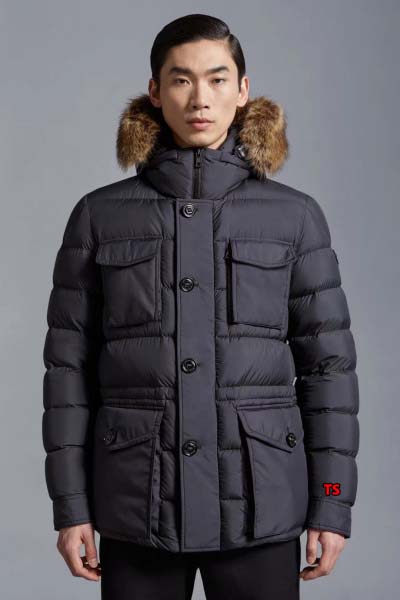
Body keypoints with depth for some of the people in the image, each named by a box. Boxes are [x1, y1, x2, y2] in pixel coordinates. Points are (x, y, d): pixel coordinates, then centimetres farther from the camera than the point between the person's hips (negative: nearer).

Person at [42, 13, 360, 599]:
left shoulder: (295, 215, 2)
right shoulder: (99, 215, 2)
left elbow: (328, 362, 2)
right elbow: (70, 364, 3)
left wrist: (333, 506, -2)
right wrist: (71, 506, -1)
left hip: (258, 501, 0)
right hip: (138, 503, 0)